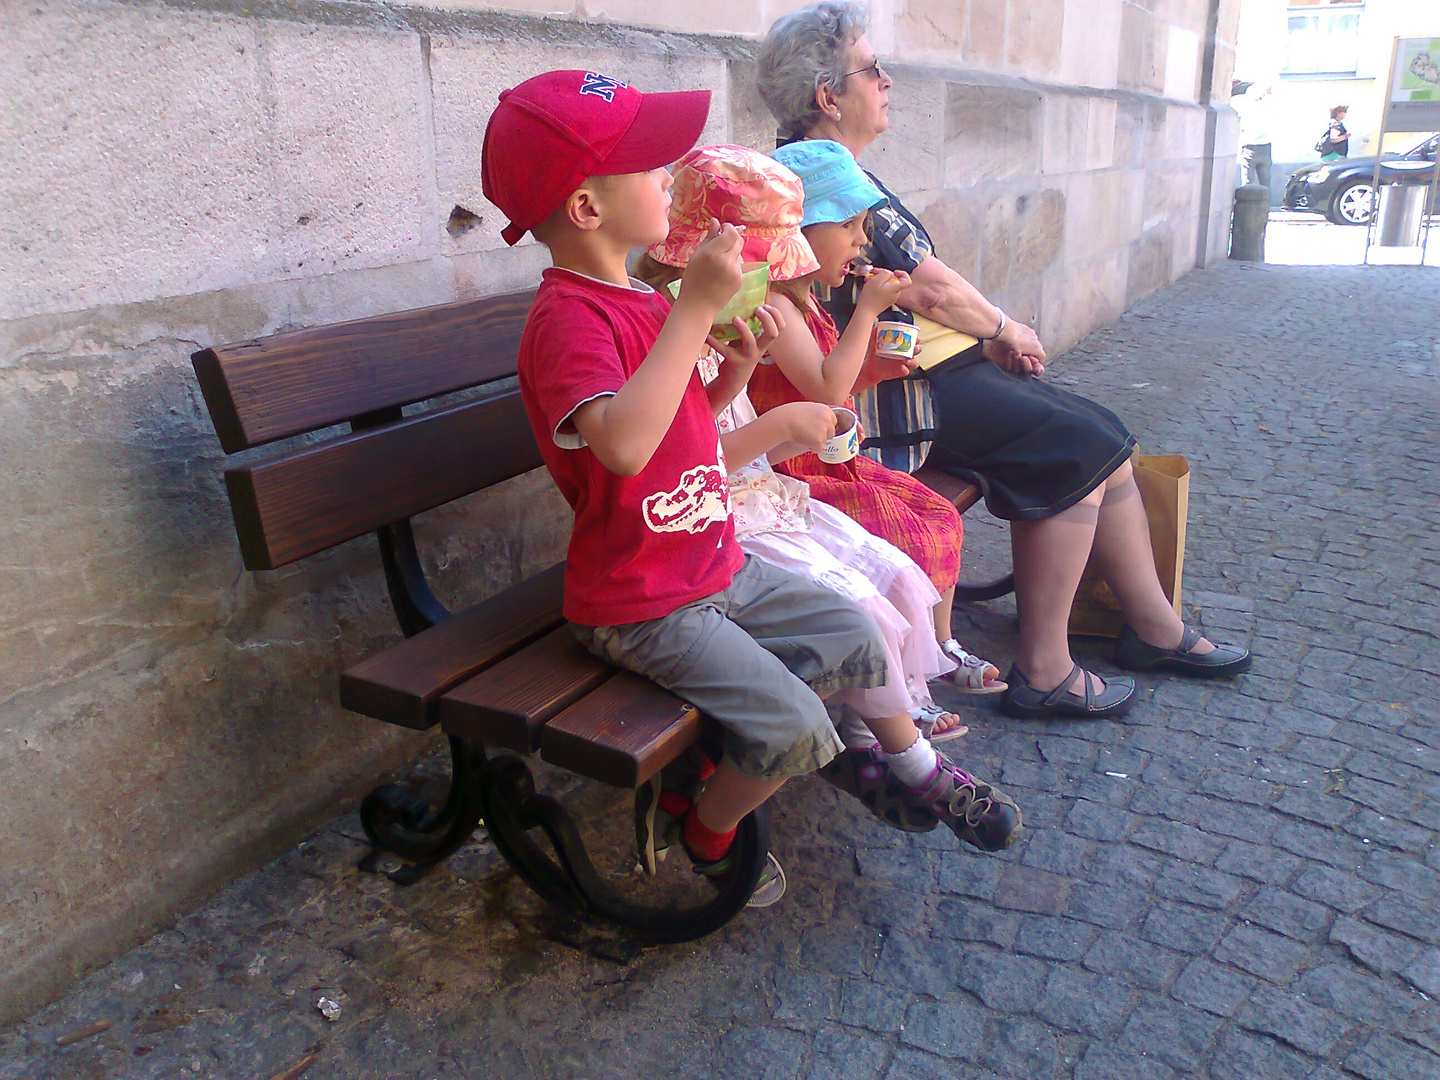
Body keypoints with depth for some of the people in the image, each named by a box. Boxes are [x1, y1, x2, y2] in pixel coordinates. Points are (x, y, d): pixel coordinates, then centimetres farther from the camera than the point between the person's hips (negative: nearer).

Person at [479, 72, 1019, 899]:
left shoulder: (640, 300, 11)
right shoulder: (568, 316, -21)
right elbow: (624, 443, -41)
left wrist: (736, 366, 0)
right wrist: (696, 306, -35)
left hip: (716, 567, 10)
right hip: (642, 605, -9)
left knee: (855, 641, 9)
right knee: (795, 727, -16)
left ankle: (713, 760, 17)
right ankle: (707, 833, 15)